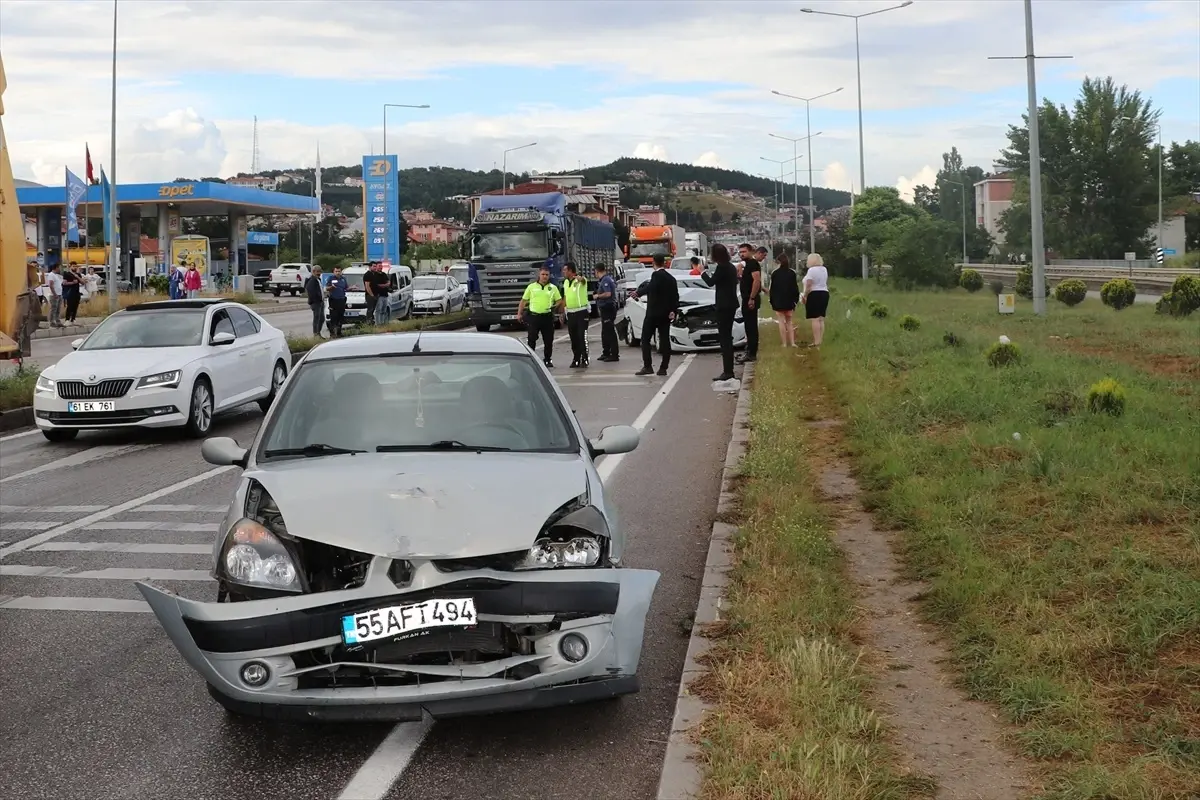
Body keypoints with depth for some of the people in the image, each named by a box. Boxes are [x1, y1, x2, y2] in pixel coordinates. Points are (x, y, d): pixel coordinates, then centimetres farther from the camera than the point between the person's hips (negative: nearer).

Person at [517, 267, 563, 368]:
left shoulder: (553, 288, 9)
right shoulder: (531, 287, 7)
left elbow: (559, 301, 9)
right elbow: (523, 301, 9)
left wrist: (556, 305, -12)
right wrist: (519, 313, 2)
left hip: (547, 317, 1)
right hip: (533, 317, -1)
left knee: (548, 340, 5)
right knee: (532, 340, -3)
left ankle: (547, 360, 18)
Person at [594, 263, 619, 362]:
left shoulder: (605, 280, -16)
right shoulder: (609, 278, 13)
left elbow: (608, 294, -26)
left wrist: (598, 296, -11)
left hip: (607, 308, -11)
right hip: (606, 308, 11)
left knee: (610, 332, -9)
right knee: (605, 332, 17)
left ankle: (614, 355, -9)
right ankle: (606, 353, 25)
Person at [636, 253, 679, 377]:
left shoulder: (656, 275, -11)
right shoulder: (671, 278, 12)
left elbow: (650, 289, -25)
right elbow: (675, 297, 9)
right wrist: (673, 310, 3)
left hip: (653, 312, -7)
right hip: (666, 314, 7)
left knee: (645, 340, 0)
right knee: (665, 340, 5)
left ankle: (647, 367, -7)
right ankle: (663, 368, 3)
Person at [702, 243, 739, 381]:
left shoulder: (721, 267, -16)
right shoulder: (731, 267, 12)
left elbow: (711, 282, -16)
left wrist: (703, 274, 3)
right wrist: (712, 275, 21)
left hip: (724, 305, -10)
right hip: (731, 304, 10)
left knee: (724, 338, -9)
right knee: (727, 337, 15)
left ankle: (727, 371, -12)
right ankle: (729, 370, 20)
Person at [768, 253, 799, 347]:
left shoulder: (775, 273, -6)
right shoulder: (792, 273, 2)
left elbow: (772, 289, -3)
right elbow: (795, 287, 3)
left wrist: (772, 302, 3)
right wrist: (796, 300, 10)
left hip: (778, 301, -3)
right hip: (789, 301, 3)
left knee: (781, 322, 0)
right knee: (789, 321, 12)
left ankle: (784, 343, -4)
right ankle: (792, 342, 3)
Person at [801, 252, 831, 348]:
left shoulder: (811, 270, -14)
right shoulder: (824, 269, 11)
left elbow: (808, 286, -18)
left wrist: (804, 296, -11)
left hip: (814, 295, -9)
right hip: (824, 294, 9)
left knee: (815, 319, -10)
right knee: (821, 319, 8)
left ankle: (816, 342, -14)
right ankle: (820, 341, 7)